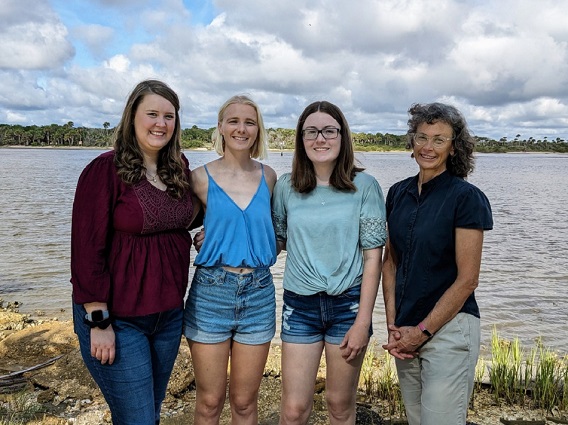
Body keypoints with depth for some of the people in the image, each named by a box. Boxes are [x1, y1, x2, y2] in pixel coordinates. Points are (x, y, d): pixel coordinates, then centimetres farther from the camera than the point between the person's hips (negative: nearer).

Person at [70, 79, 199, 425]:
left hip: (169, 313, 6)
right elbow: (86, 250, -15)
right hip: (117, 317, -6)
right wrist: (99, 321, -16)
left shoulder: (179, 167, 3)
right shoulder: (106, 170, -14)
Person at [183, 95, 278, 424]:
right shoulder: (201, 178, -5)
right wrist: (203, 238, -11)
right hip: (210, 292, -2)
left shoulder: (268, 177, 5)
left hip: (259, 294, 2)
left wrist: (268, 250, 3)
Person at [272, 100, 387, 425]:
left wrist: (362, 322, -9)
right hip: (300, 305, 1)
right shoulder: (286, 187, 0)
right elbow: (276, 242, 9)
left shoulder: (365, 186, -5)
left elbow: (373, 257, -5)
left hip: (348, 303, -1)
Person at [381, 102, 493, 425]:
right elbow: (391, 262, 9)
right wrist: (393, 325, 1)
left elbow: (467, 279, -12)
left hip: (448, 328, -5)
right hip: (406, 331, 6)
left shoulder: (466, 197, -11)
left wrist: (423, 331, -12)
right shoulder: (399, 193, 6)